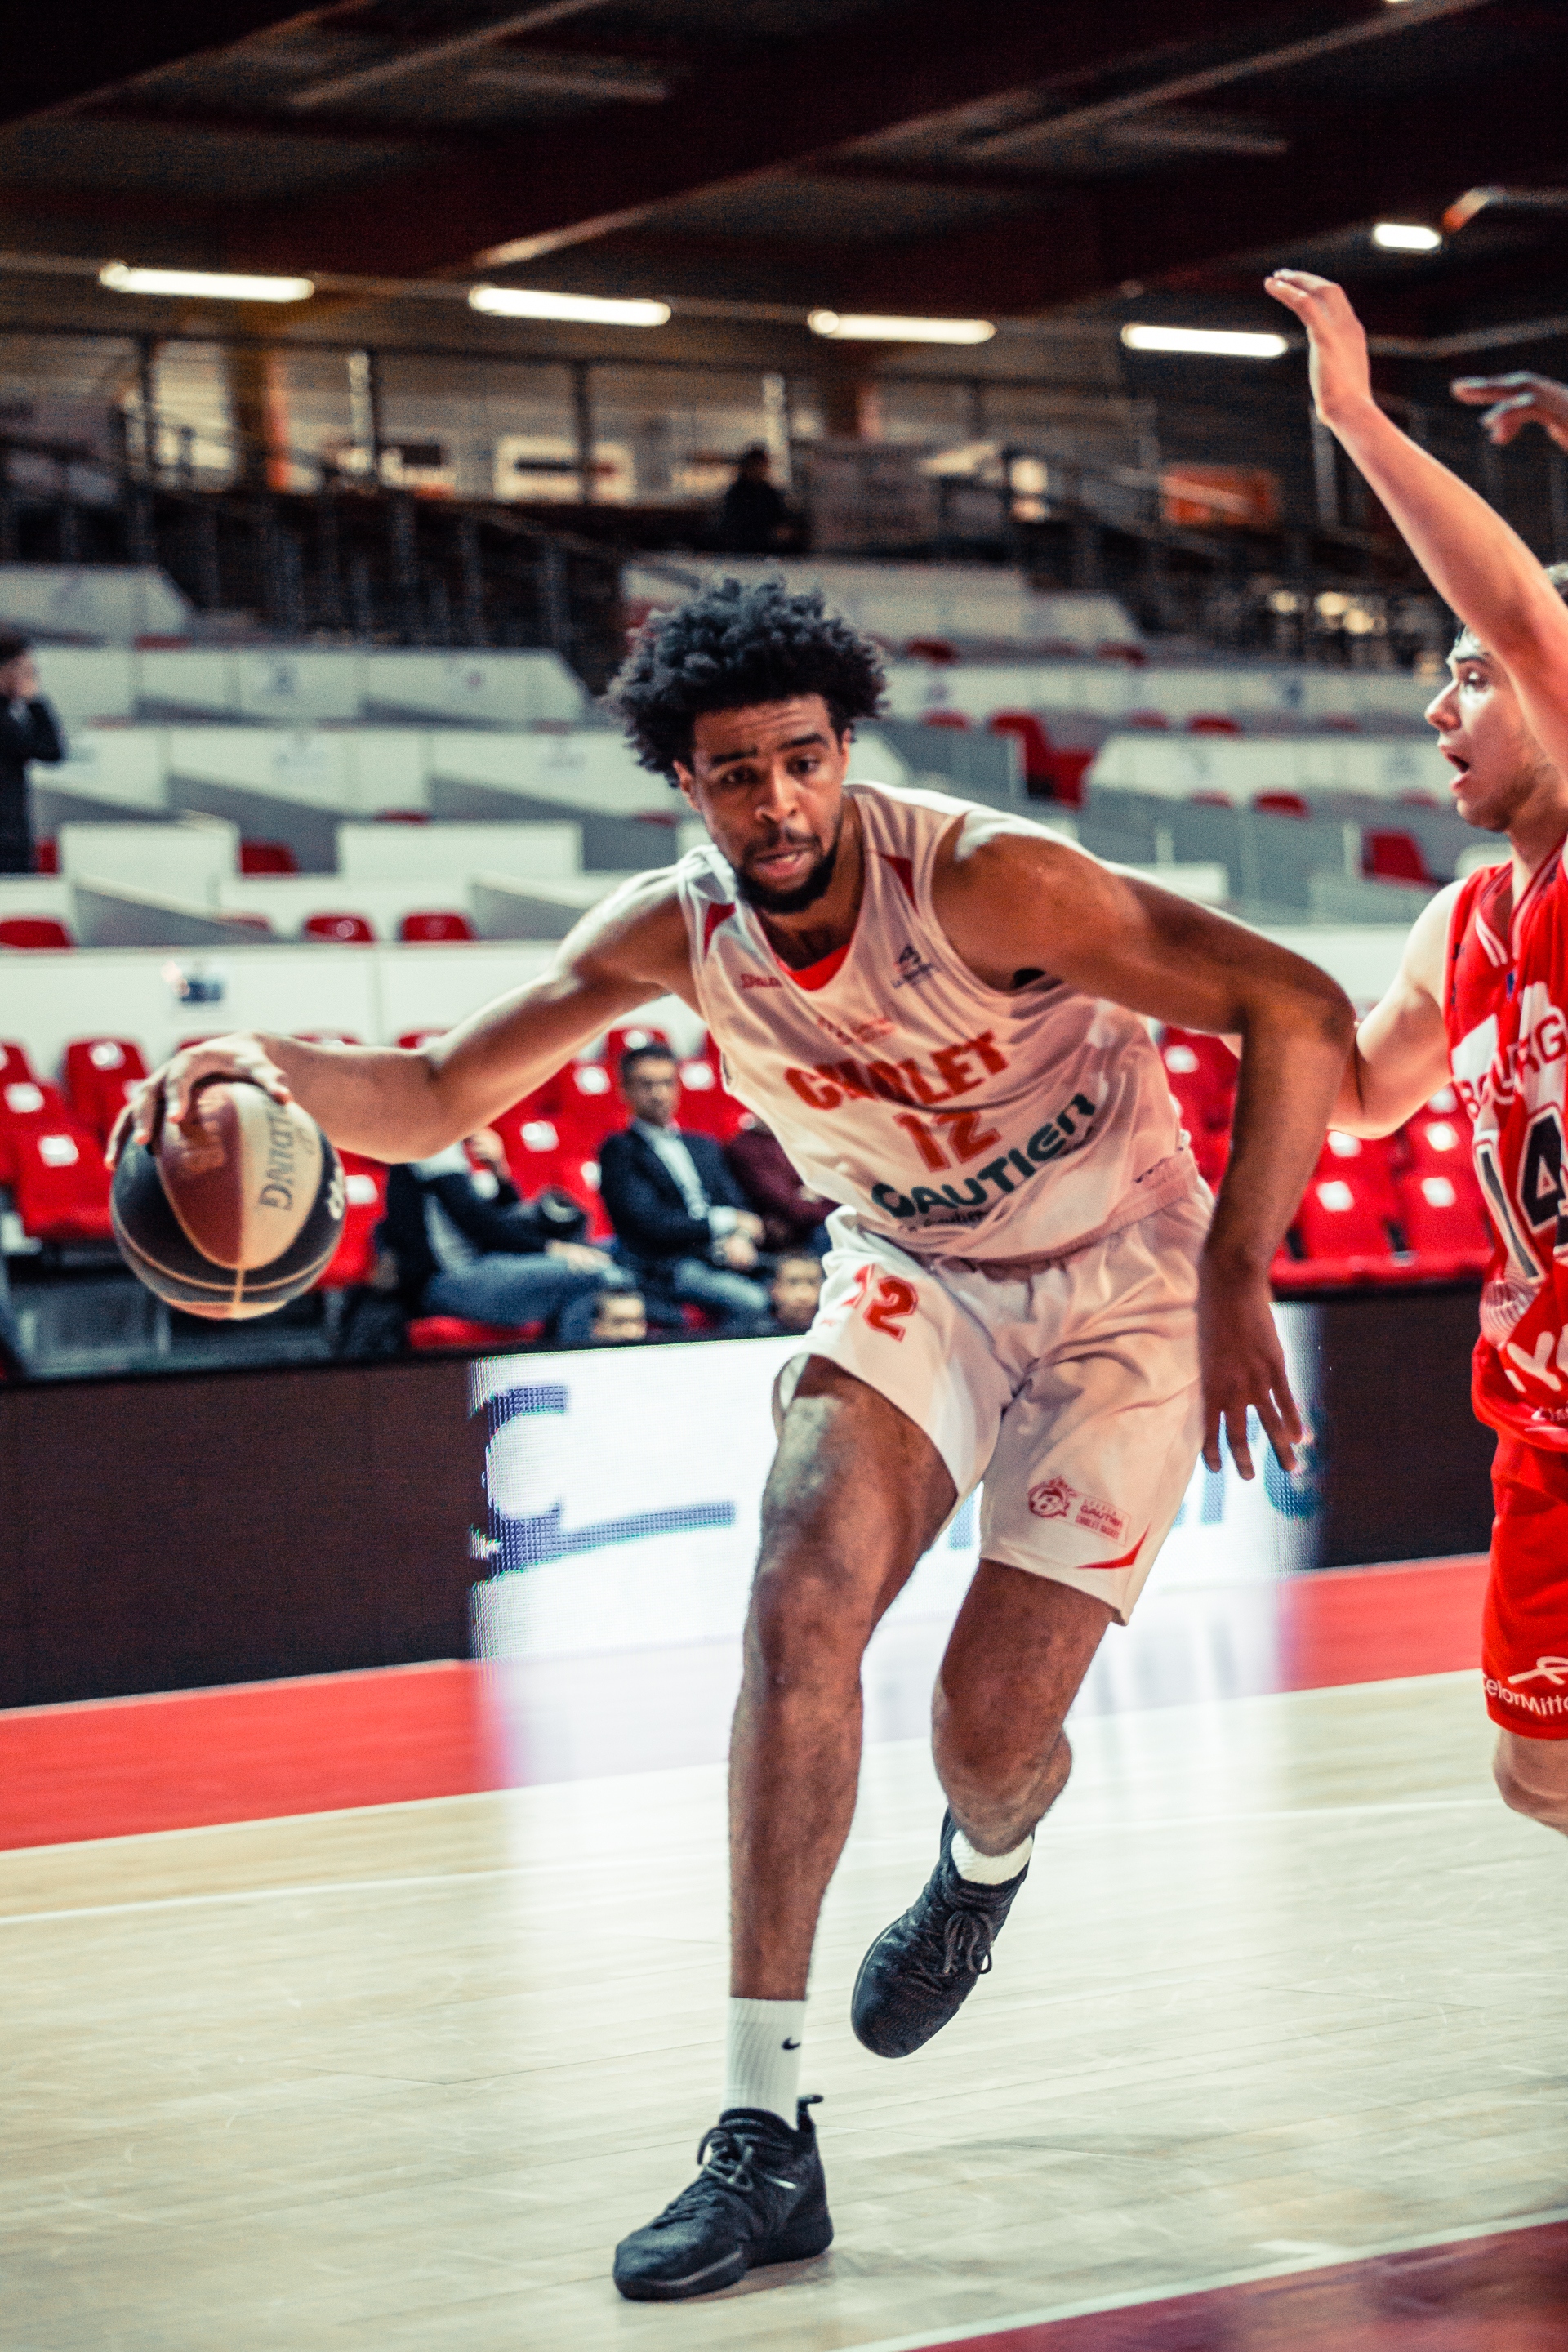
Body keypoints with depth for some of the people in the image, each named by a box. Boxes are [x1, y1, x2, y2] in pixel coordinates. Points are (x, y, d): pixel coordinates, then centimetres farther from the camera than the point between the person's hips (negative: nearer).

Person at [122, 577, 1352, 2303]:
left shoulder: (982, 881, -29)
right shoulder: (673, 932, -14)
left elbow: (1297, 1009, -27)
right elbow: (435, 1097, -14)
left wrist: (1236, 1284, -29)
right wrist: (277, 1067, -36)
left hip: (1119, 1290, -3)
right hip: (913, 1270, 4)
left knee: (994, 1726, -11)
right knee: (801, 1604, -22)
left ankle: (986, 1859, 34)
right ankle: (763, 2134, -20)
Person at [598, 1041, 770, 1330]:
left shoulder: (704, 1147, 26)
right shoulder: (619, 1151, 4)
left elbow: (737, 1206, 17)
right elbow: (649, 1222, -9)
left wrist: (739, 1240, -8)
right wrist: (724, 1222, -6)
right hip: (666, 1268, -6)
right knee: (750, 1301, -33)